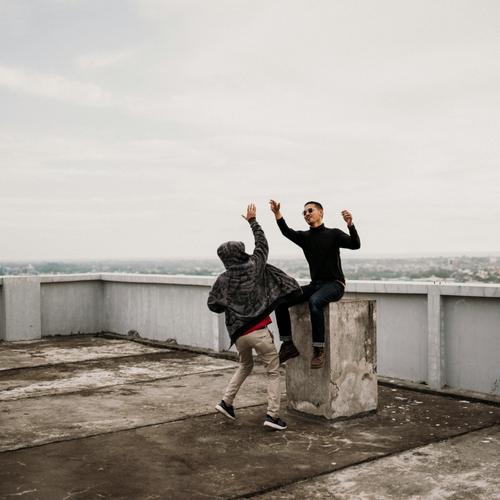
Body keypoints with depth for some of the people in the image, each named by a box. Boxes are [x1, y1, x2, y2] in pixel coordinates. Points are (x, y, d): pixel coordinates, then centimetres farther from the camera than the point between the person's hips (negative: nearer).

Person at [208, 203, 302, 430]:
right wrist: (252, 221, 22)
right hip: (259, 331, -4)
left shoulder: (223, 280, 1)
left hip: (238, 333, 4)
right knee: (273, 372, 8)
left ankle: (226, 401, 26)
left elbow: (213, 305, 2)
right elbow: (262, 244, 11)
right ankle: (273, 415, 1)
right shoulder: (253, 267, -4)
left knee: (245, 366, 29)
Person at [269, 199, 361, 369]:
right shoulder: (304, 237, 11)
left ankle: (319, 349, -33)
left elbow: (355, 245, -15)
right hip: (315, 284, 5)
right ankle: (288, 344, -6)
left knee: (315, 301, -38)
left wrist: (350, 225, -33)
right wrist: (277, 214, -26)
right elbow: (286, 232, -9)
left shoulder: (334, 234, 1)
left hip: (335, 284, -5)